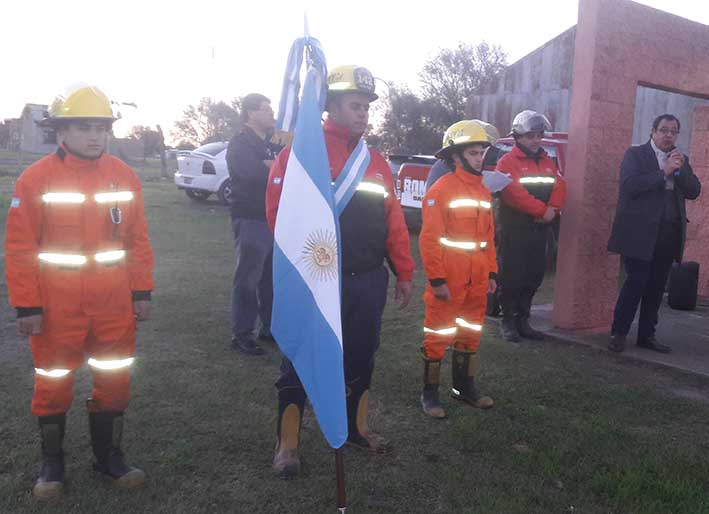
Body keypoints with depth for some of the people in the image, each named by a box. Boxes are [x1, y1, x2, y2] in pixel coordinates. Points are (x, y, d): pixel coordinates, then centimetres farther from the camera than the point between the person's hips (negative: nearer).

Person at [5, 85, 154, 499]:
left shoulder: (125, 177, 2)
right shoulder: (36, 179, -7)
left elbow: (138, 240, 5)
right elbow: (20, 248, -6)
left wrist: (142, 292, 3)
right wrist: (27, 306, -8)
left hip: (115, 304, 3)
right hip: (57, 307, -2)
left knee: (115, 380, 12)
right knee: (54, 384, 11)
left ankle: (109, 454, 31)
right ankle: (52, 462, 31)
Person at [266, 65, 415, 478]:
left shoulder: (376, 161, 12)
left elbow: (394, 219, 11)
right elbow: (281, 211, -15)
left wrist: (404, 273, 11)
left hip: (370, 281, 6)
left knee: (361, 359, 17)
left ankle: (355, 428, 36)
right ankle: (288, 443, 18)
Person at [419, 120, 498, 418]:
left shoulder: (484, 192, 11)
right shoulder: (441, 189, -12)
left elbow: (488, 237, 15)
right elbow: (429, 239, -16)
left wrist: (491, 273, 11)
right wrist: (437, 280, -18)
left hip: (476, 283, 7)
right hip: (448, 283, -7)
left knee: (470, 337, 18)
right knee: (438, 337, 4)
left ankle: (465, 387, 33)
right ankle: (429, 393, 17)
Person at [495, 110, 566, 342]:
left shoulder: (548, 163, 17)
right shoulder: (508, 162, -6)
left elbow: (560, 188, 5)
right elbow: (514, 194, -19)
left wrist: (553, 209, -14)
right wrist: (542, 210, -19)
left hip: (540, 230, 7)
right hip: (514, 230, -6)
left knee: (533, 277, 11)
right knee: (512, 277, -2)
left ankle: (523, 321, 22)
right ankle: (508, 321, 10)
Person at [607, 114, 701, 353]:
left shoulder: (680, 160, 17)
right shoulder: (635, 154, 1)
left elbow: (694, 191, 7)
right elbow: (629, 185, -15)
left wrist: (680, 169, -7)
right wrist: (664, 172, -16)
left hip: (669, 234, 5)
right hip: (640, 232, -5)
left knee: (656, 287, 8)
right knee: (636, 283, -7)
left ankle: (647, 335, 18)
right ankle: (618, 333, 5)